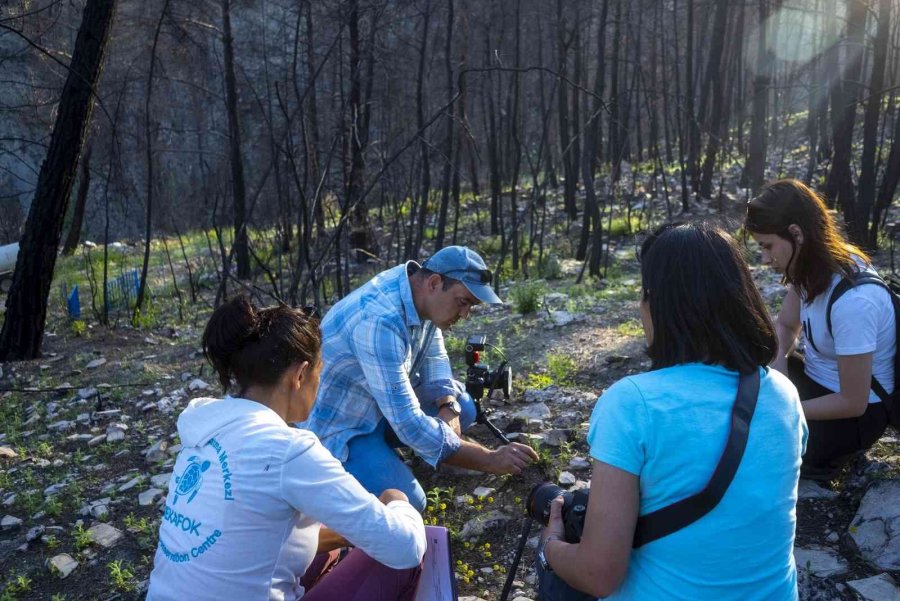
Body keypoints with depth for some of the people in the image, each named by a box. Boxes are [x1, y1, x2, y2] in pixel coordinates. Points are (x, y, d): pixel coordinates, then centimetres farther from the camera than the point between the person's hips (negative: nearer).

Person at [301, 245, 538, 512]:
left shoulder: (420, 291, -7)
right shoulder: (380, 320, -34)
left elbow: (434, 357, 7)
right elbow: (409, 425, -34)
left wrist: (448, 408, -13)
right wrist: (490, 460, -29)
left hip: (380, 406, 9)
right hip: (336, 426, -9)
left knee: (462, 407, 4)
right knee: (407, 503, -21)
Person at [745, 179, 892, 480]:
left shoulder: (853, 300, -33)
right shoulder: (815, 265, -9)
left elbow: (853, 403, -26)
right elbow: (785, 325, 8)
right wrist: (777, 362, -12)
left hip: (855, 412, -8)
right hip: (815, 379, 8)